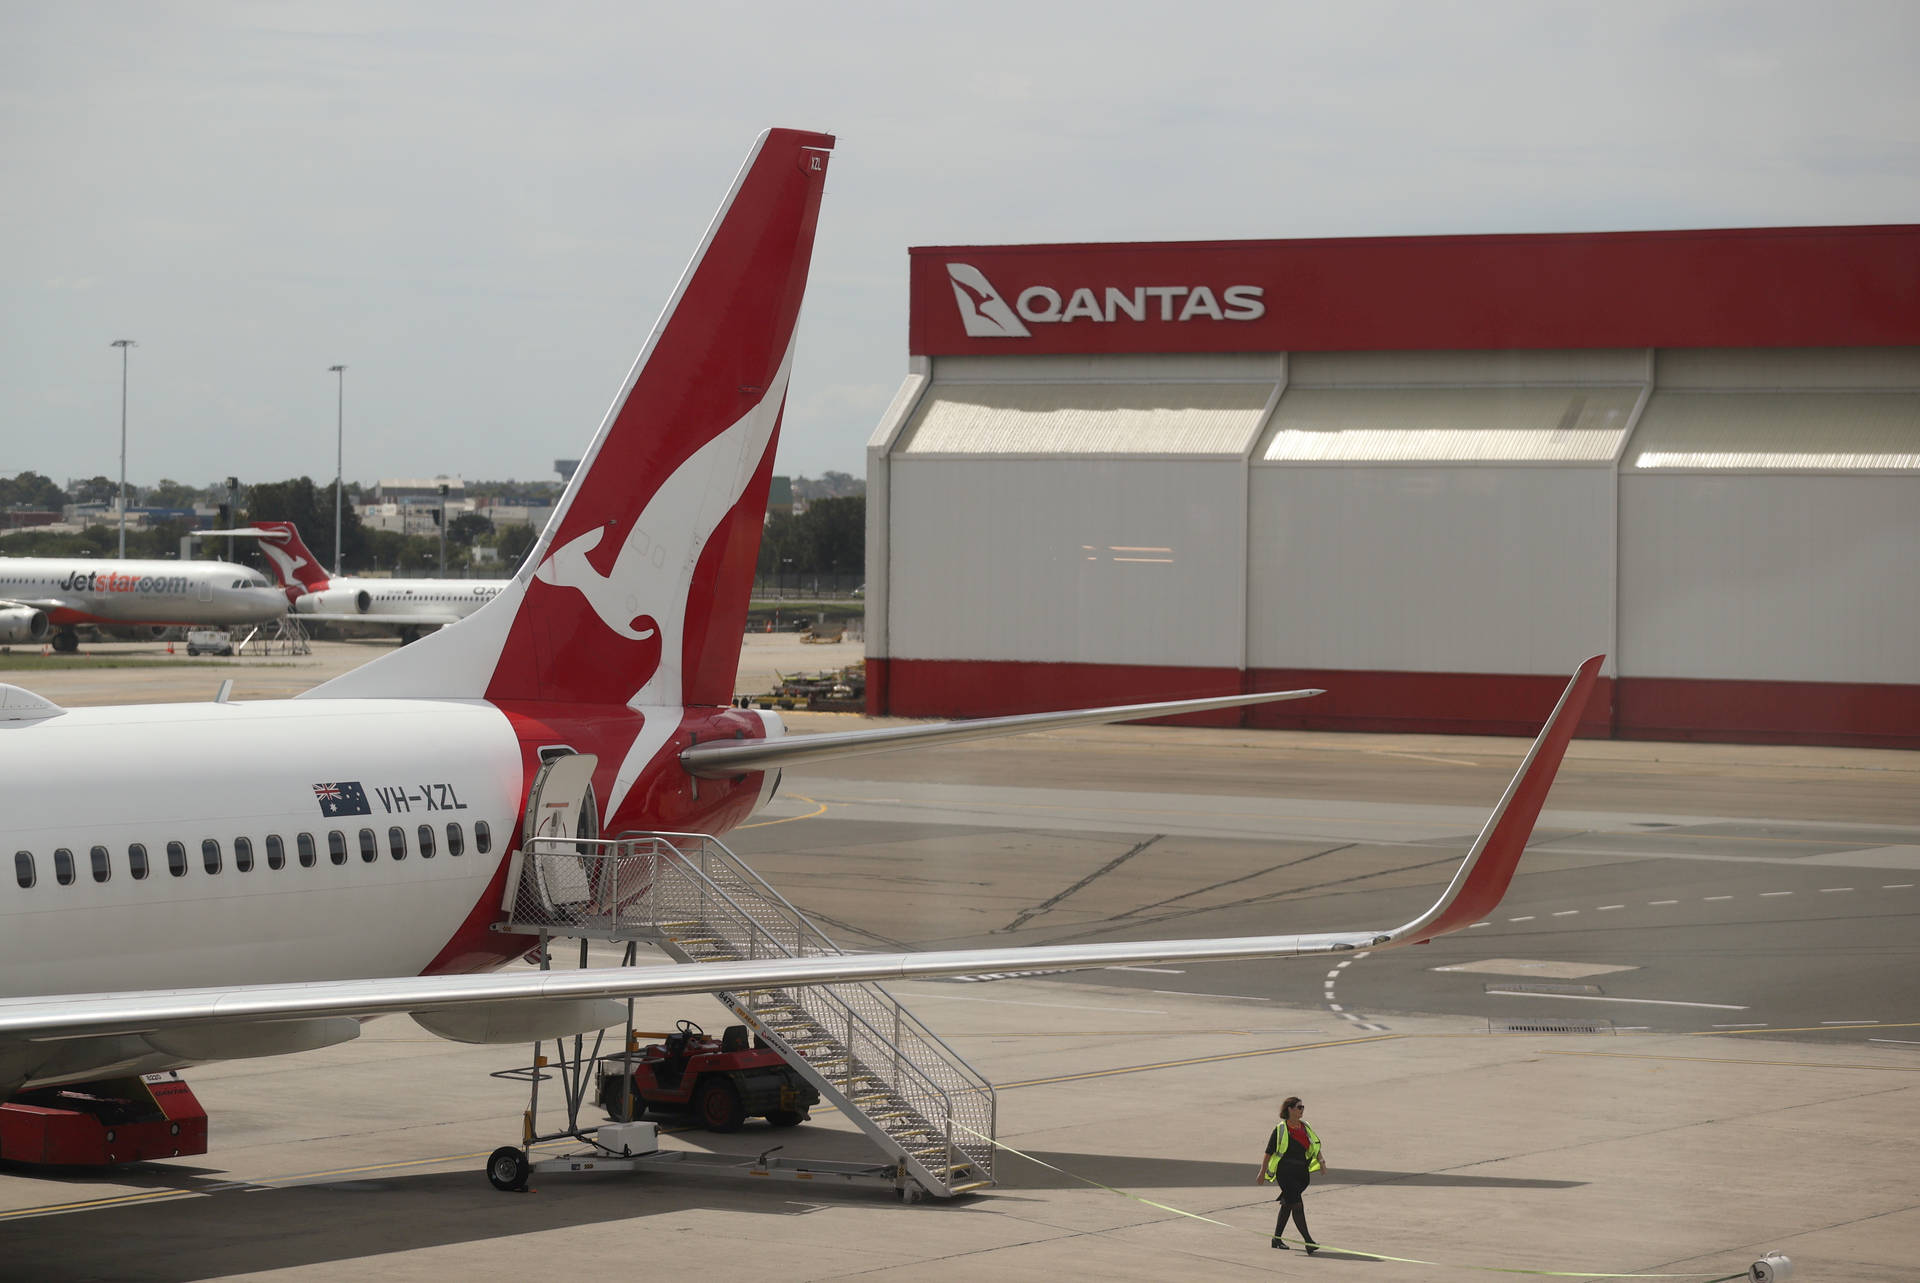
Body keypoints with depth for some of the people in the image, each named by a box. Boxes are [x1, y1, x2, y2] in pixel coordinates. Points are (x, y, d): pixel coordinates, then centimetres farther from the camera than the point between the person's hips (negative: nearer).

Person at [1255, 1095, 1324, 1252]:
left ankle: (1277, 1238, 28)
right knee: (1297, 1205, -13)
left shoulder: (1305, 1127, 11)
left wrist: (1321, 1159, -10)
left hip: (1301, 1171, 6)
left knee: (1287, 1205, 16)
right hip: (1285, 1172, -6)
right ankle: (1308, 1241, -16)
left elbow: (1315, 1146, 11)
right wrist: (1262, 1172, -3)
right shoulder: (1280, 1129, -7)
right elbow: (1269, 1152, -4)